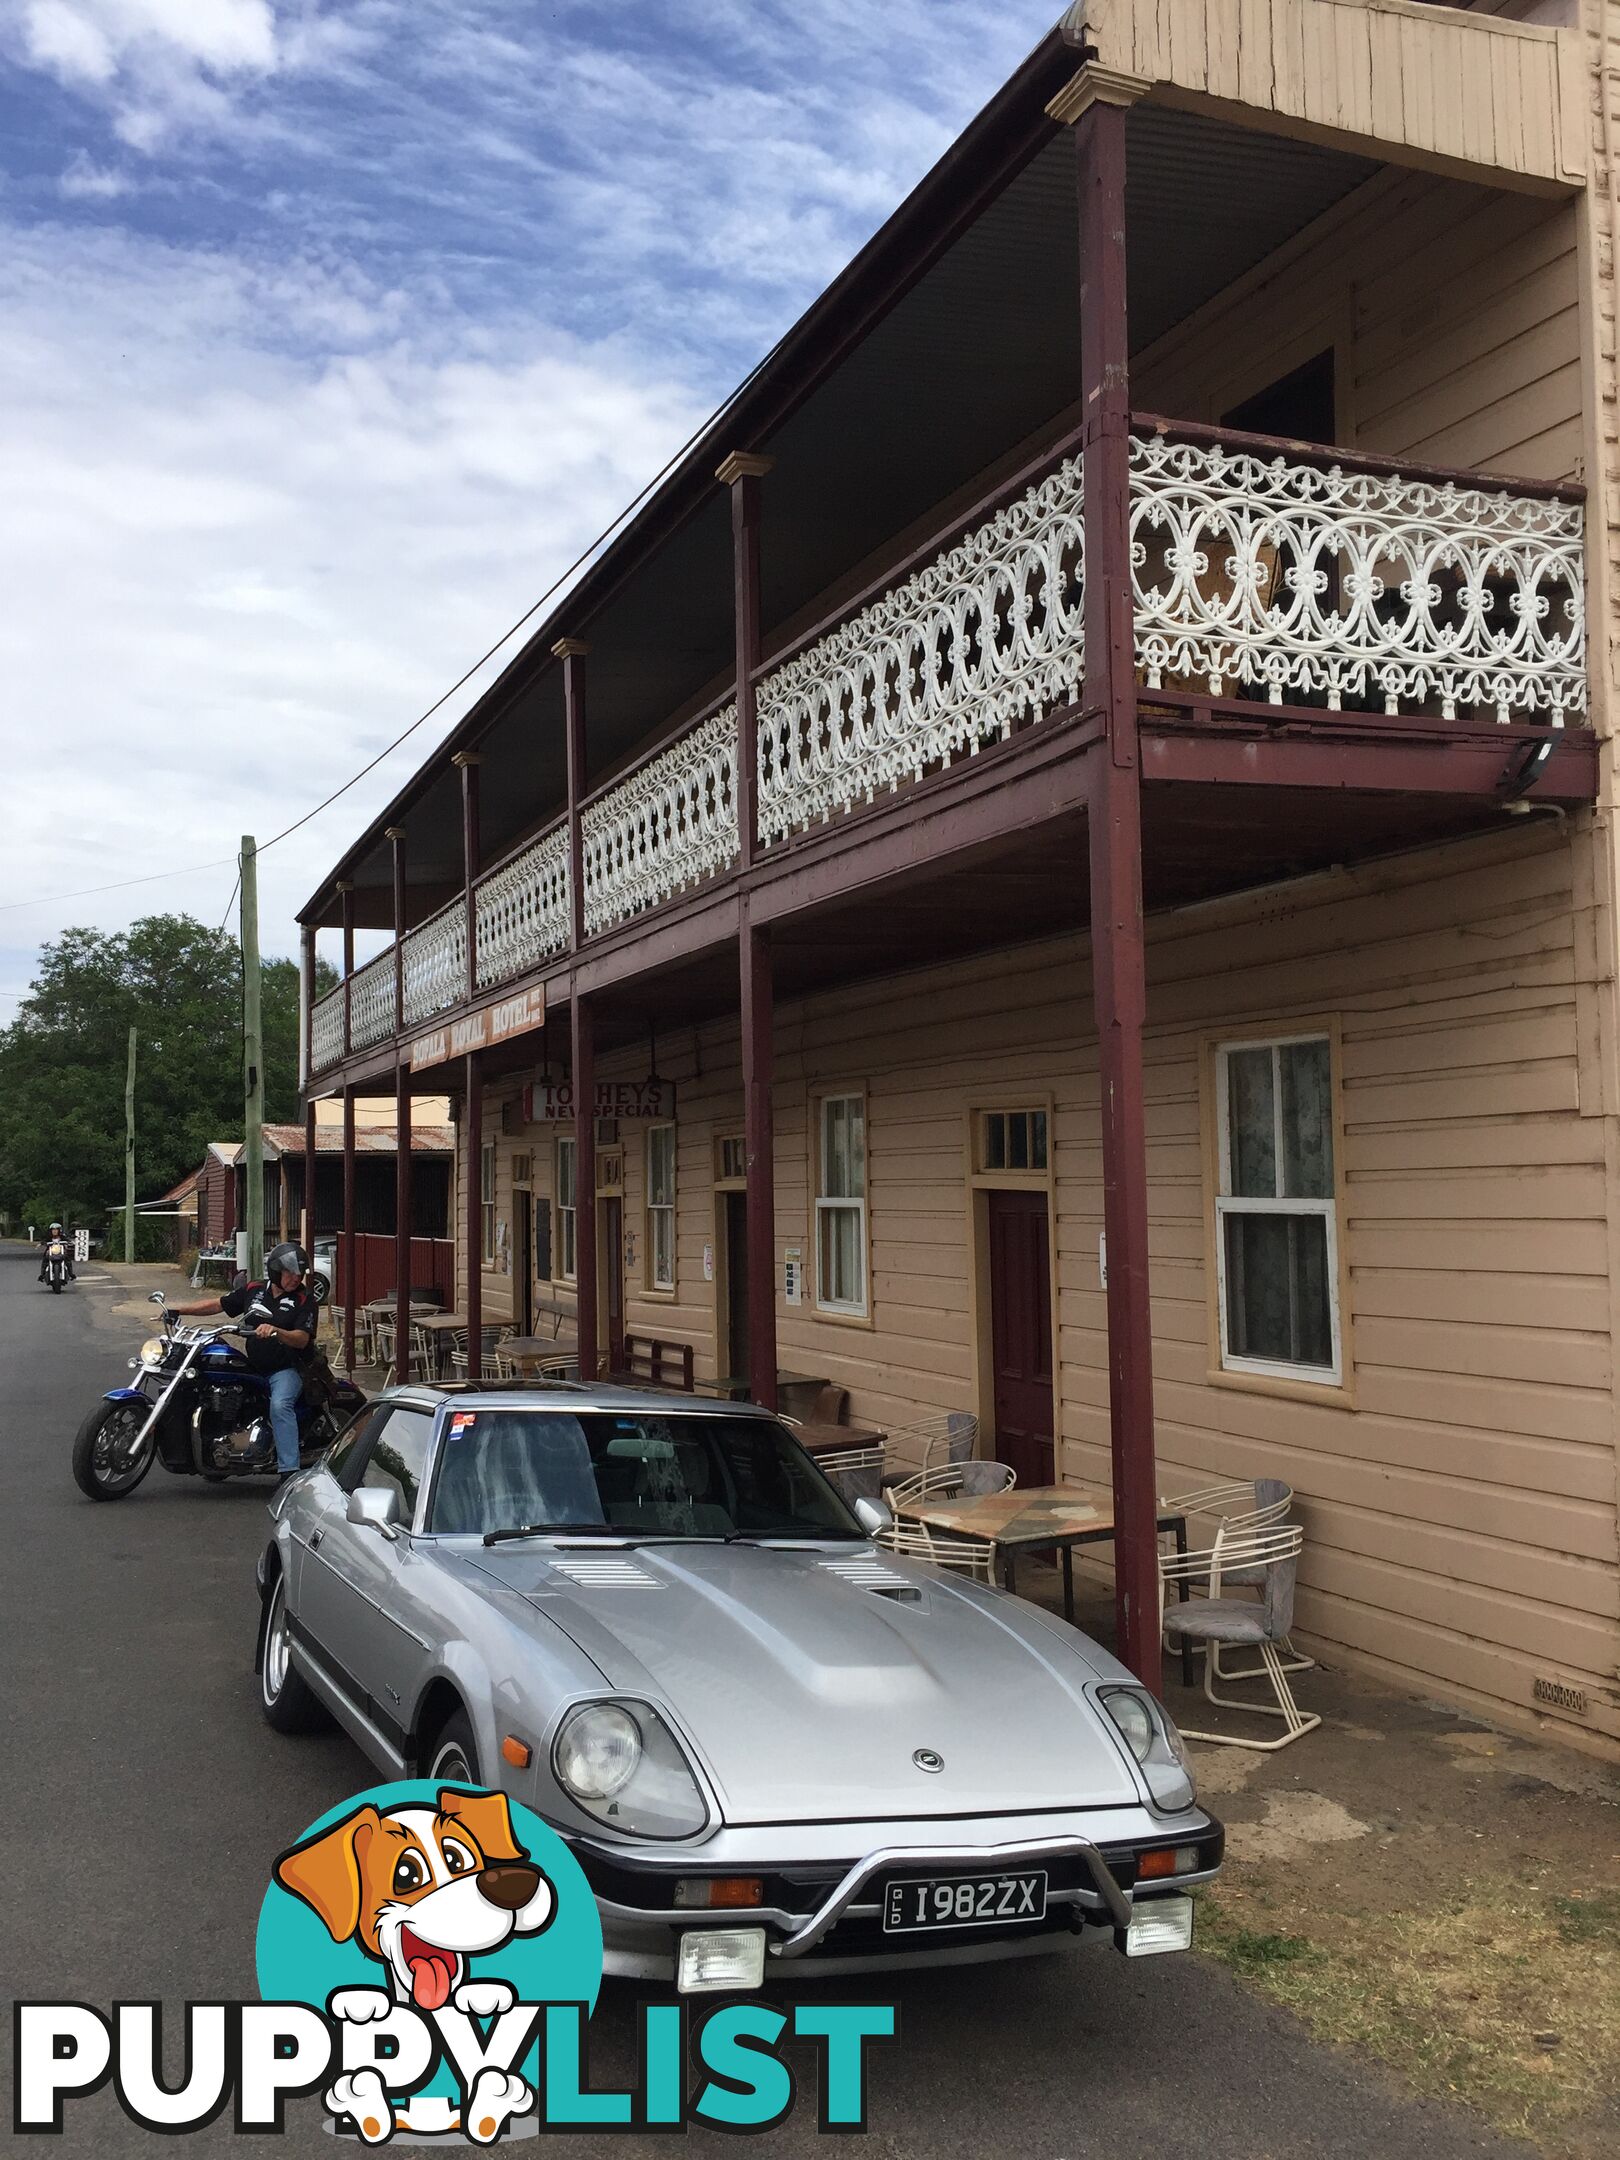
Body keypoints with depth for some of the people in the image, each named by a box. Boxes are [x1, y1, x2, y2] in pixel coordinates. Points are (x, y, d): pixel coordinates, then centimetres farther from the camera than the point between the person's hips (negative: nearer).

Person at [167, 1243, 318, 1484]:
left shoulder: (305, 1301, -6)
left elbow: (302, 1339, -17)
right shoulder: (253, 1290, 10)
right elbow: (219, 1304, 18)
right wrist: (180, 1310, 11)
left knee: (280, 1406, -33)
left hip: (286, 1369, -6)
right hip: (253, 1368, 6)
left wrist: (275, 1331, -35)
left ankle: (289, 1471, -37)